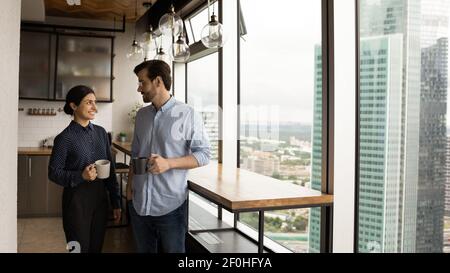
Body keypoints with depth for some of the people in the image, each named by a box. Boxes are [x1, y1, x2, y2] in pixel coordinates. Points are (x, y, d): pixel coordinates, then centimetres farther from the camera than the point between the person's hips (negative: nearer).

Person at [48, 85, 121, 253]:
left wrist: (116, 202, 7)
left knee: (97, 247, 16)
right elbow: (53, 173, -8)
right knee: (80, 248, 8)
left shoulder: (101, 132, 3)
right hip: (76, 201, -5)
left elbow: (110, 169, 7)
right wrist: (80, 176, -24)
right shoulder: (65, 138, -12)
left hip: (100, 198, 5)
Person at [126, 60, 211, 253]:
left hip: (170, 206, -5)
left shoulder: (187, 115, -9)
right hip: (139, 204, 5)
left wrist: (168, 163, -21)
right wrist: (129, 186, 10)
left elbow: (204, 154, -10)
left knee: (172, 250, 8)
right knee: (144, 250, 16)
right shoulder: (141, 115, 10)